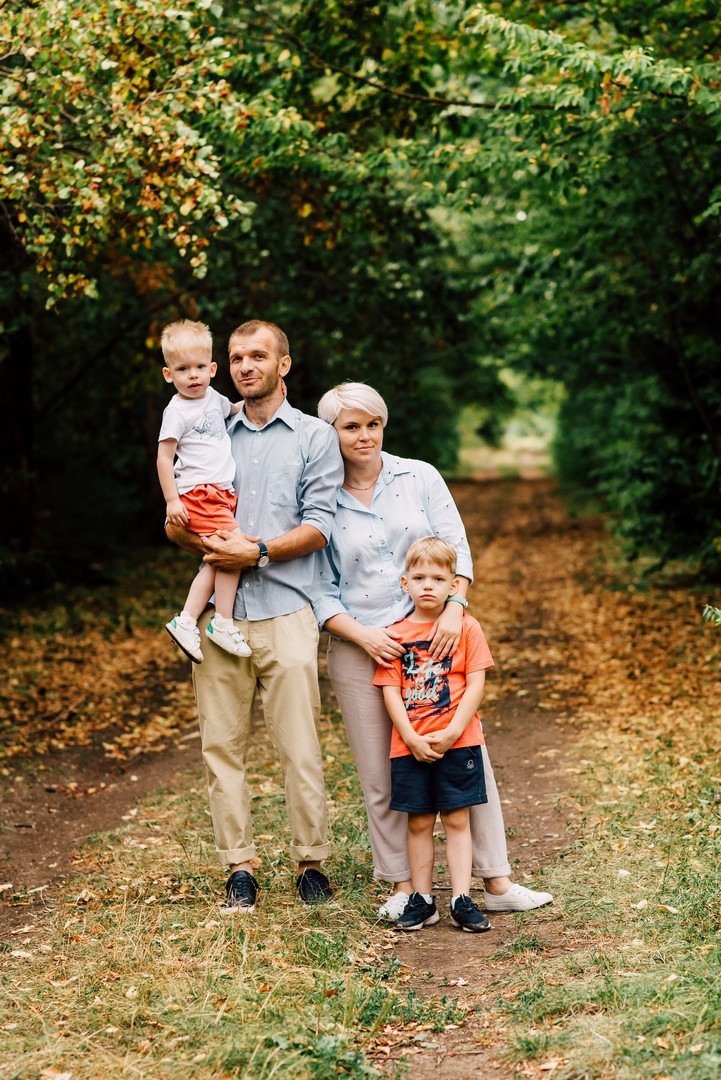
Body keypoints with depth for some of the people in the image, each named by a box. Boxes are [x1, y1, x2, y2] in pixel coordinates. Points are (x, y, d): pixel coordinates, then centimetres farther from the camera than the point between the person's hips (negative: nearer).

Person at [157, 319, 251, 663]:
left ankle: (186, 621, 10)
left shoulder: (212, 397, 13)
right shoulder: (177, 411, -9)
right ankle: (223, 623, -10)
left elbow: (233, 410, 38)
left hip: (221, 493, 8)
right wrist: (171, 500, -15)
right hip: (197, 495, -8)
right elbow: (164, 458, -10)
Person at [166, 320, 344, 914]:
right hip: (218, 610, 3)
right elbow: (178, 523, 14)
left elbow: (318, 527, -2)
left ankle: (311, 863, 7)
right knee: (222, 746, 3)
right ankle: (239, 867, 10)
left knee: (300, 748, -4)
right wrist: (201, 539, -8)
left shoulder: (315, 436, 8)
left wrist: (258, 551, -15)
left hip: (285, 611, -3)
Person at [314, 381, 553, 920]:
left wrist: (455, 607, -14)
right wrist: (362, 634, -13)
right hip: (360, 651, -1)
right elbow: (322, 593, 2)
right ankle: (404, 887, 15)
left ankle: (497, 882, 8)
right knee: (381, 778, 3)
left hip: (434, 638, 1)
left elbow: (457, 548, 2)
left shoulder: (419, 477, 5)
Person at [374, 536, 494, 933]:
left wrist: (451, 732, -13)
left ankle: (462, 900, 7)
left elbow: (475, 686, -4)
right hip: (409, 746, 2)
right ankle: (421, 899, 16)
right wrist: (412, 738, -11)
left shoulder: (466, 628, 0)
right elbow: (391, 691, -1)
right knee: (419, 822, 8)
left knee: (457, 820, 3)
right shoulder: (395, 634, 3)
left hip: (457, 743, -2)